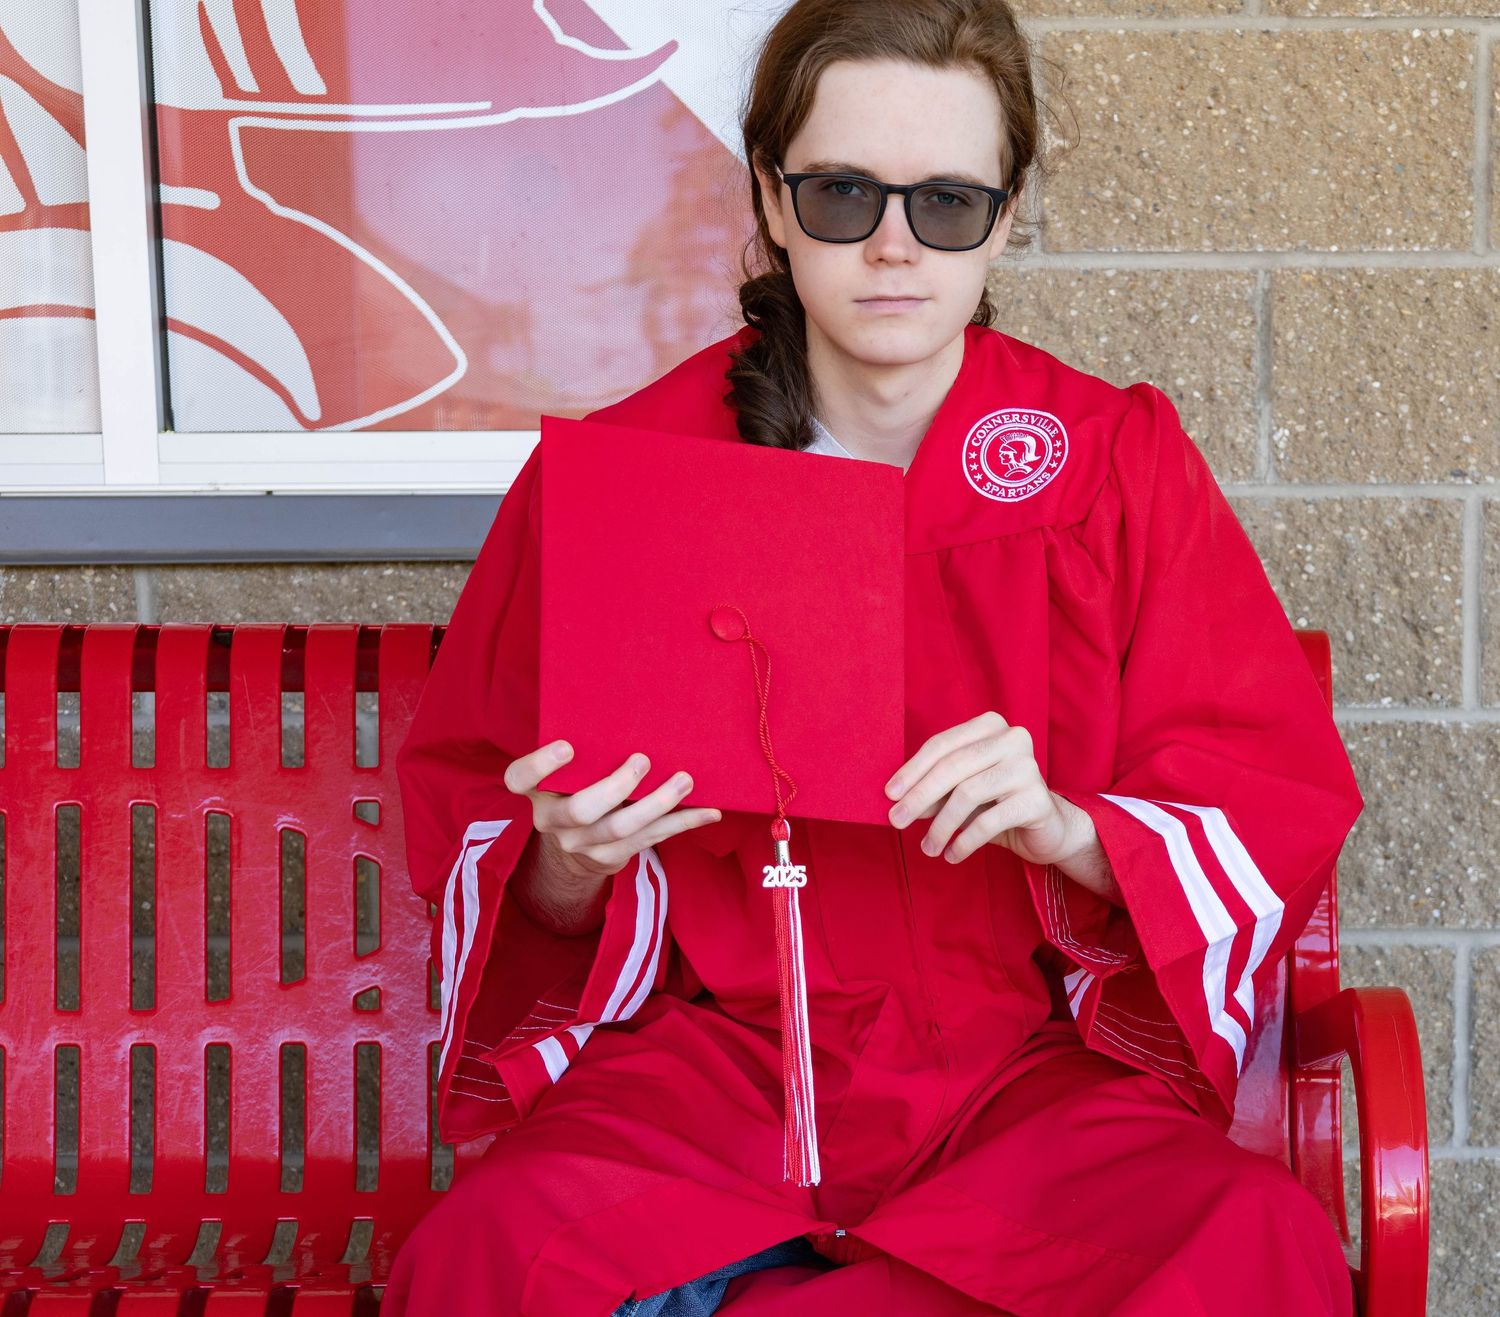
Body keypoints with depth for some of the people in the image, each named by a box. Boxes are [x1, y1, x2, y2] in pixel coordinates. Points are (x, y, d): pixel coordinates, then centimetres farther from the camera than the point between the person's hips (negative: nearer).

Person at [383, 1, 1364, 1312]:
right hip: (711, 1049, -1)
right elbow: (466, 815, 7)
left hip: (1032, 1054, 2)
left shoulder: (1123, 464, 3)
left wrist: (1066, 830, -17)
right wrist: (568, 871, -17)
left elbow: (1280, 812, 4)